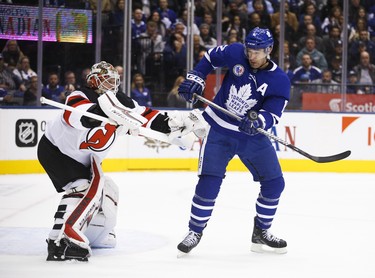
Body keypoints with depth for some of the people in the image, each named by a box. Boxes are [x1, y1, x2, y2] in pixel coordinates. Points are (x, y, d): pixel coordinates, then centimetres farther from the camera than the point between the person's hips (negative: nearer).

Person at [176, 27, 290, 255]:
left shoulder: (280, 80, -13)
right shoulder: (235, 53, -11)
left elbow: (273, 114, -21)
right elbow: (211, 57, 7)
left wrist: (258, 122, -41)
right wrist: (195, 78, -5)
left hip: (252, 135, 2)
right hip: (220, 129, -1)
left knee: (274, 182, 1)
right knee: (209, 181, -13)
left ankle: (261, 232, 20)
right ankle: (195, 232, 2)